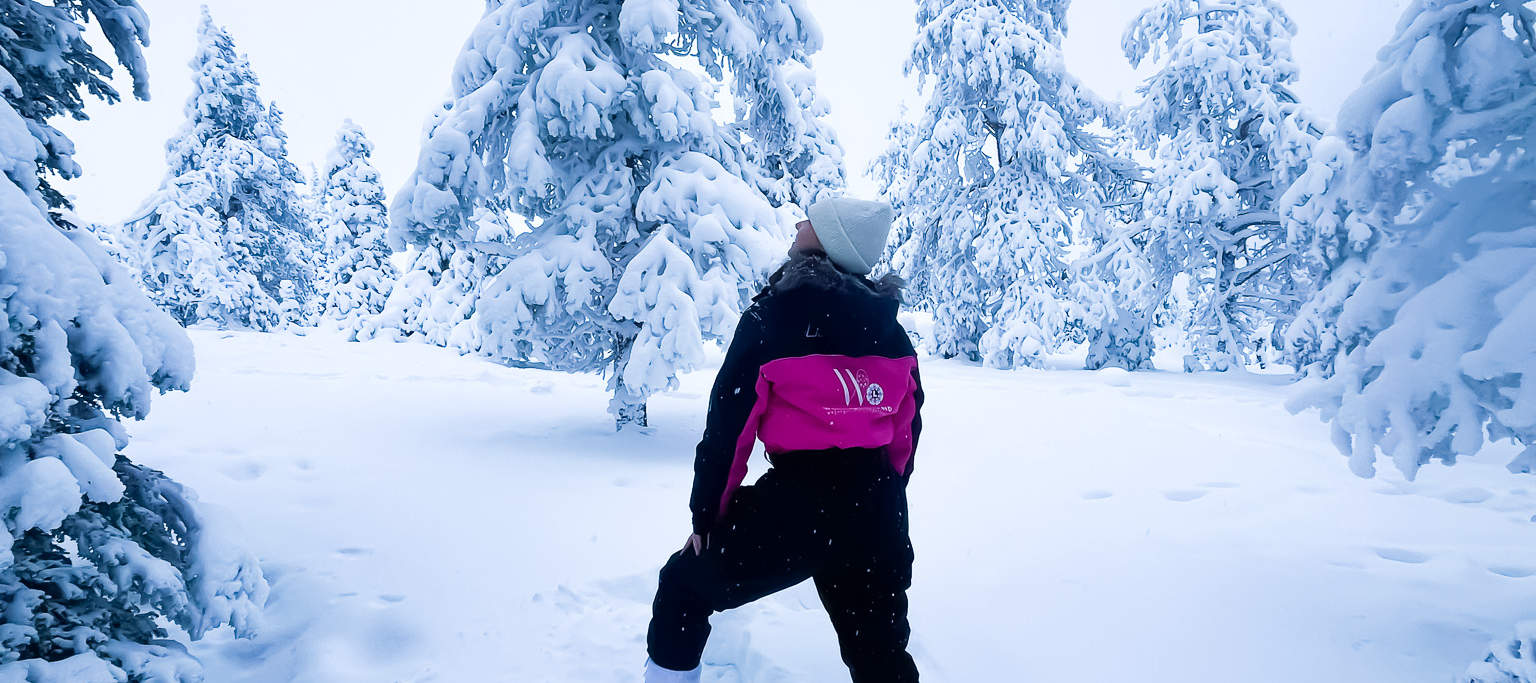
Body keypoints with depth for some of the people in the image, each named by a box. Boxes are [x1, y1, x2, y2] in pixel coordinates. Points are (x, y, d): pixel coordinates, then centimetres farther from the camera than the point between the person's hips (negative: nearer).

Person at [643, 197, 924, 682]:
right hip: (876, 510, 5)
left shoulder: (772, 317, -7)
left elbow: (728, 424, -7)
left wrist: (705, 515, 4)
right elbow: (907, 429, 12)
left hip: (795, 504, -4)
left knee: (684, 585, 19)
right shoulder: (890, 330, 6)